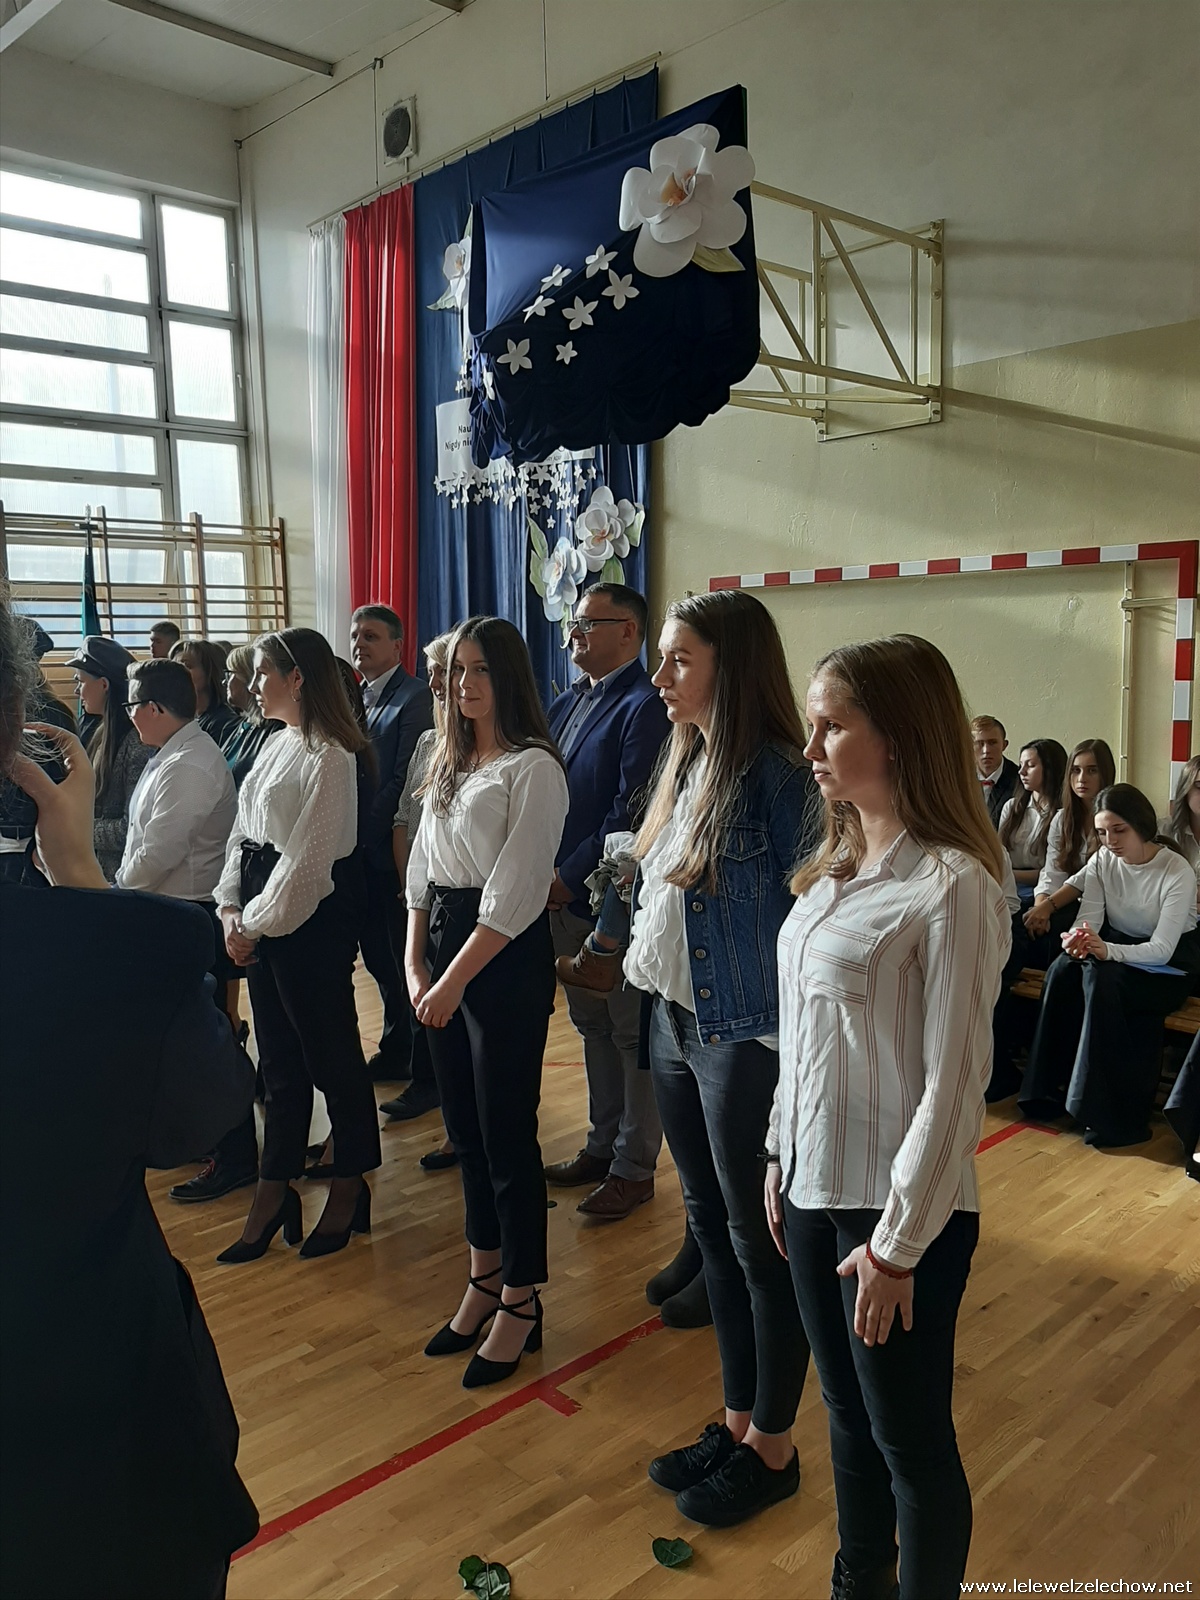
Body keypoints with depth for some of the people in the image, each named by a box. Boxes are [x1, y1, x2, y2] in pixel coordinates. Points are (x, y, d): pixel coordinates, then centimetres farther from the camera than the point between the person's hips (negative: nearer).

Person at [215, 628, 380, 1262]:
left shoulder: (327, 756, -16)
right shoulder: (277, 745, 13)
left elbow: (307, 857, -18)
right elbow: (245, 833, 13)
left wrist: (258, 922, -11)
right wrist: (231, 908, 2)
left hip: (312, 918, -9)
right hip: (263, 915, 9)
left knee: (331, 1055, 6)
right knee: (278, 1060, 15)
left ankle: (349, 1188, 24)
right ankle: (273, 1196, 27)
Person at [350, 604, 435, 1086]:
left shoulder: (416, 698, -11)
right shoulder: (355, 698, 15)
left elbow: (405, 780, -17)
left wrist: (360, 828, -16)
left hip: (394, 851, -8)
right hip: (362, 852, 8)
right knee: (379, 959, 17)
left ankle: (429, 1073, 12)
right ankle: (396, 1051, 32)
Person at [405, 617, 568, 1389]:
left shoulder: (533, 768, -12)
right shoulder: (448, 761, 12)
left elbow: (515, 894, -17)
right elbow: (422, 865, 12)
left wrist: (455, 979, -16)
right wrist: (414, 962, 3)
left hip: (506, 955, -8)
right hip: (441, 941, 8)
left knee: (507, 1134, 2)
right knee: (464, 1127, 16)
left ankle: (521, 1303, 20)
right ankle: (484, 1281, 32)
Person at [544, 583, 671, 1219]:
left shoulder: (644, 706, -14)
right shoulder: (567, 703, 13)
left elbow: (629, 812, -20)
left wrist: (570, 878, -17)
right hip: (564, 897, 8)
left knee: (632, 1035, 5)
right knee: (593, 1027, 19)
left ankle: (634, 1167, 19)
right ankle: (603, 1145, 34)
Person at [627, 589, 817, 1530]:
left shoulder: (777, 776, -17)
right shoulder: (689, 764, 8)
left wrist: (788, 1063, -15)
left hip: (745, 1040, -8)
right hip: (676, 1028, 8)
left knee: (760, 1244, 8)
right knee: (712, 1230, 19)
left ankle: (772, 1449, 28)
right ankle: (737, 1420, 37)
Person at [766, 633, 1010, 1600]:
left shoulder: (952, 886, -18)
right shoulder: (837, 866, 5)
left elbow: (953, 1082, -18)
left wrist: (898, 1241, -14)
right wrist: (782, 1156, 13)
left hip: (896, 1206, -7)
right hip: (816, 1187, 7)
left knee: (910, 1440, 11)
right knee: (848, 1415, 23)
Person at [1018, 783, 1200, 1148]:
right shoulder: (1103, 859, -5)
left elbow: (1161, 949, -25)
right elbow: (1089, 915, -12)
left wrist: (1107, 950, -43)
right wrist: (1078, 938, -37)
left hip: (1170, 966, -5)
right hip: (1118, 947, 5)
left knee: (1101, 978, -34)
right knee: (1062, 970, -27)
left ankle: (1115, 1114, -26)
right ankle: (1053, 1087, -16)